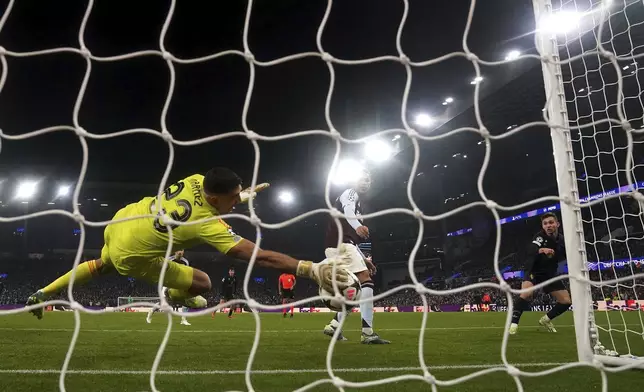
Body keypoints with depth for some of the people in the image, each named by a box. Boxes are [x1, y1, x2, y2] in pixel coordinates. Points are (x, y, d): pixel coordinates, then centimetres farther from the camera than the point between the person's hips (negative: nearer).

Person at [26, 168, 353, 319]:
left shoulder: (196, 180, -16)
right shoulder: (209, 225, -34)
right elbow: (258, 256, -40)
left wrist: (243, 195, 12)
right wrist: (312, 270, -42)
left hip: (119, 223, 7)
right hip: (131, 255, -7)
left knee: (102, 266, 40)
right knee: (203, 283, -3)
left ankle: (42, 294, 48)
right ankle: (176, 295, 28)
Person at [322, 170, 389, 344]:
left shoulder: (357, 204, 34)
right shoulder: (350, 193, 4)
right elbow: (347, 211, -24)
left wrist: (363, 259, 26)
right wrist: (357, 226, -45)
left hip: (337, 247, 10)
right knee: (366, 281, -17)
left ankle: (334, 326, 19)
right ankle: (368, 332, -23)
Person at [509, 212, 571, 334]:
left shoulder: (562, 240, -5)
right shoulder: (540, 236, -20)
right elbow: (530, 252, -37)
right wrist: (541, 250, -59)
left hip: (550, 274, 6)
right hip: (534, 271, -6)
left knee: (566, 301, 2)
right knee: (526, 293, -32)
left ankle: (546, 319, 26)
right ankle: (513, 324, -23)